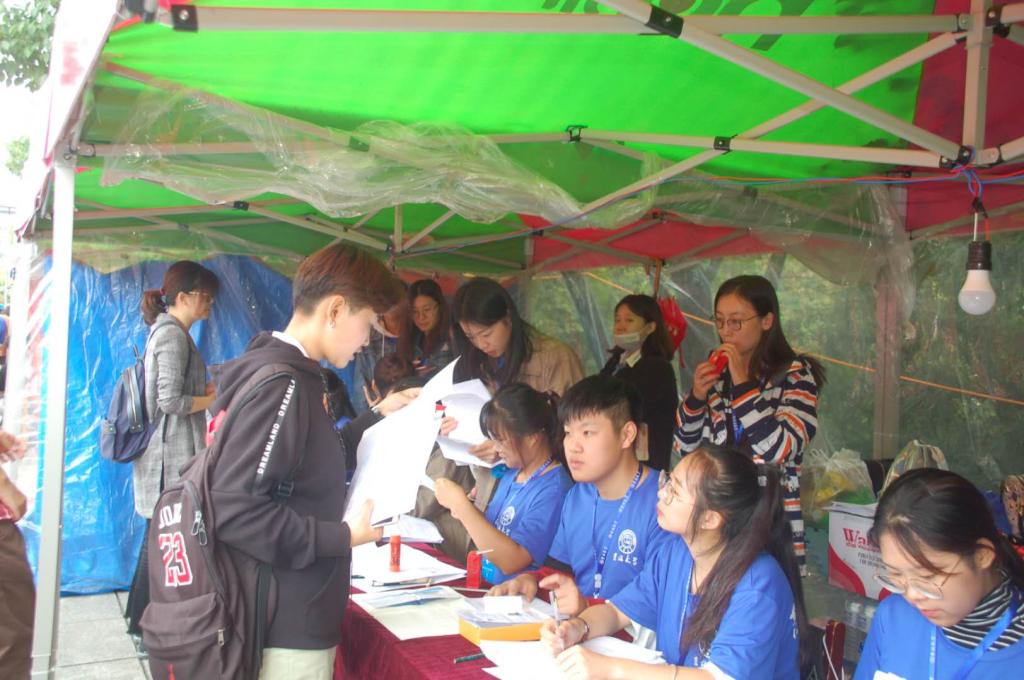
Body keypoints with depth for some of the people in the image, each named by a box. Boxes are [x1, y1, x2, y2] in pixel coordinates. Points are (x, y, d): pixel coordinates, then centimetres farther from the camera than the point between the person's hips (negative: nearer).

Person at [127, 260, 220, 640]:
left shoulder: (167, 331, 15)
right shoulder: (173, 335, -15)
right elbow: (171, 401, -21)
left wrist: (206, 391, 11)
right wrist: (217, 398, -10)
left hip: (168, 449, 10)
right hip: (172, 452, -10)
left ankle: (141, 619, 28)